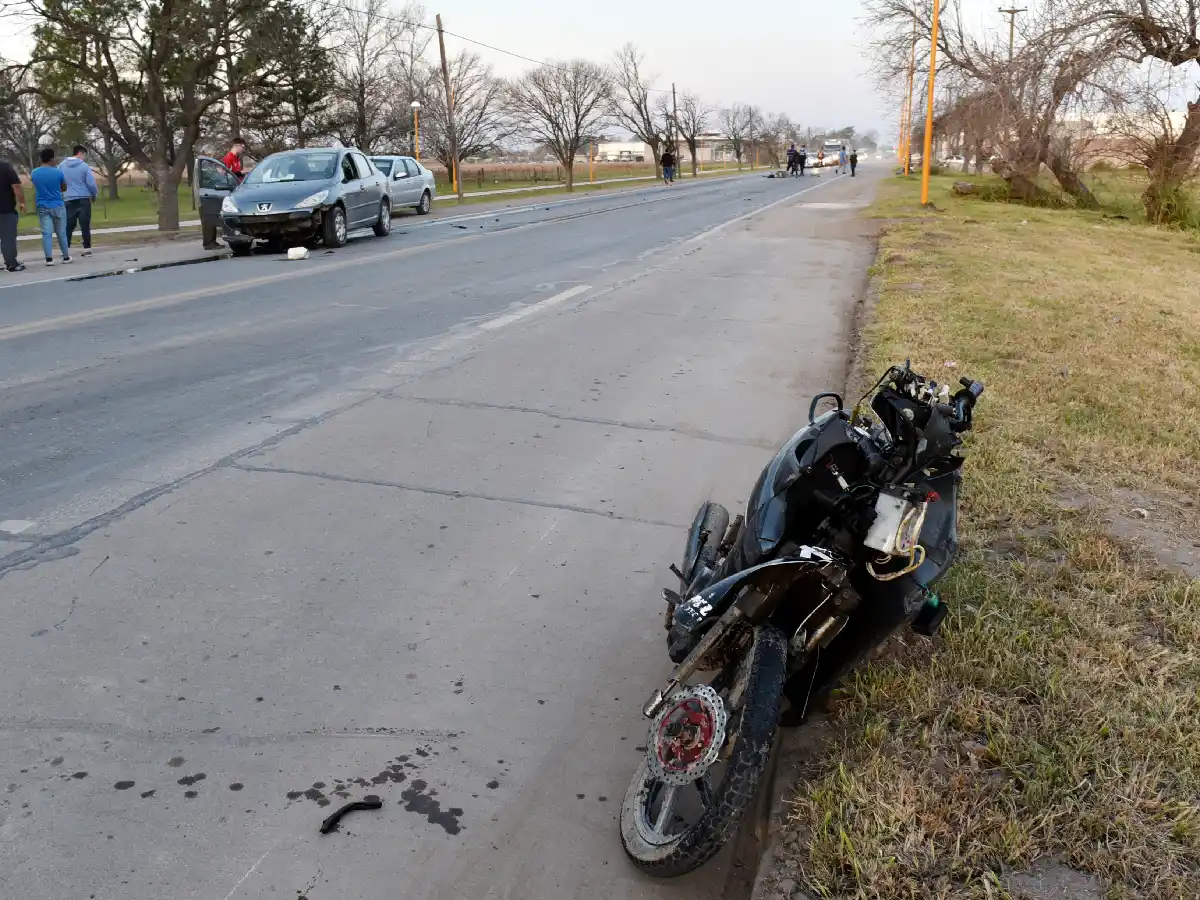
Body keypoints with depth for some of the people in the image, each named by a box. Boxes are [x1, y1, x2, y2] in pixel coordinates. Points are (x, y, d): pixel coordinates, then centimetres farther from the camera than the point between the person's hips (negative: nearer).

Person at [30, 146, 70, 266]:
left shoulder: (34, 173, 0)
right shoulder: (57, 172, -10)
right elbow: (64, 188, 4)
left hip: (42, 207, 2)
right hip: (58, 206, -2)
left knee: (46, 233, -1)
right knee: (61, 232, 8)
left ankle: (49, 259, -7)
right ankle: (66, 257, 16)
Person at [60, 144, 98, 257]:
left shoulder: (61, 165, 4)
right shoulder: (84, 166, -8)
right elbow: (91, 184, -8)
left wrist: (61, 194, 23)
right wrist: (94, 195, 10)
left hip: (69, 200, 3)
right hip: (83, 199, -3)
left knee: (68, 226, 6)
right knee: (85, 225, 2)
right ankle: (87, 248, 2)